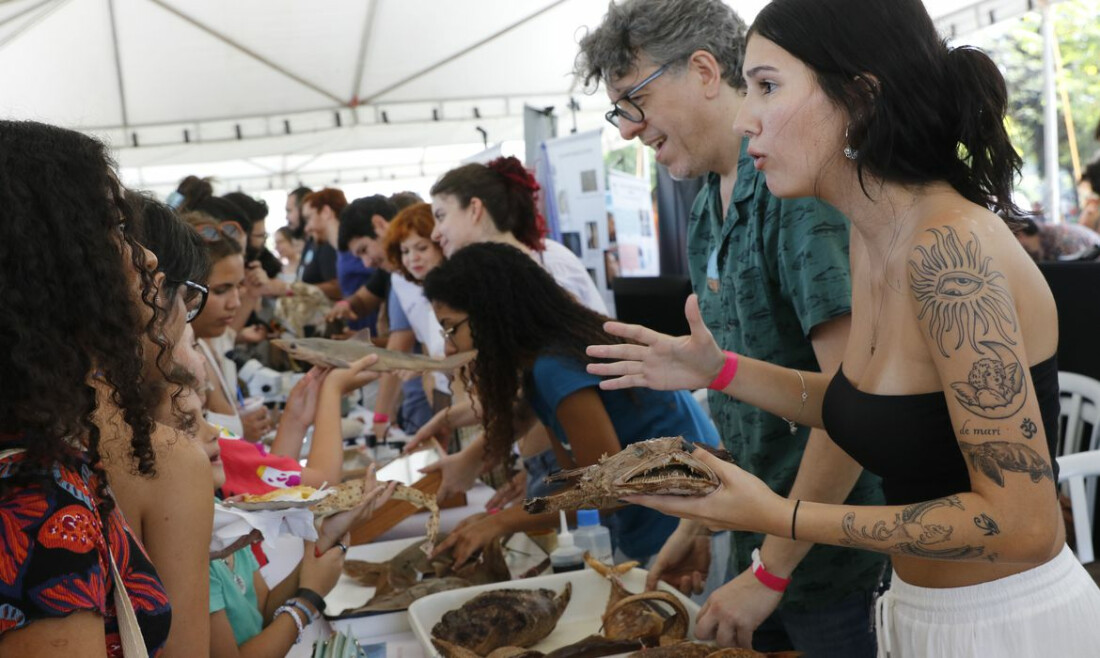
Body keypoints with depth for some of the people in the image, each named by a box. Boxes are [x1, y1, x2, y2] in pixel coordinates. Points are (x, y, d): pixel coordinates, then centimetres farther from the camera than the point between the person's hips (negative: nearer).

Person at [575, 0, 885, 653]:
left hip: (838, 566, -8)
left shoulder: (800, 184, -19)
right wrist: (699, 523, 14)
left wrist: (771, 570, -19)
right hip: (761, 549, 8)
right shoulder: (707, 215, 8)